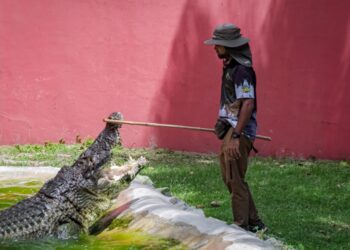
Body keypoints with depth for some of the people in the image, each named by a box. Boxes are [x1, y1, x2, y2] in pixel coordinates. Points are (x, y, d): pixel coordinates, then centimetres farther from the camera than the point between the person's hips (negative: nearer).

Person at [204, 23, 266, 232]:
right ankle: (254, 223, 24)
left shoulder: (242, 70, -18)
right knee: (230, 178, 16)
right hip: (229, 130, 11)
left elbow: (248, 104, -24)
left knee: (235, 180, -6)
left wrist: (235, 136, -27)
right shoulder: (230, 66, 13)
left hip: (239, 132, -10)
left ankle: (242, 228, 3)